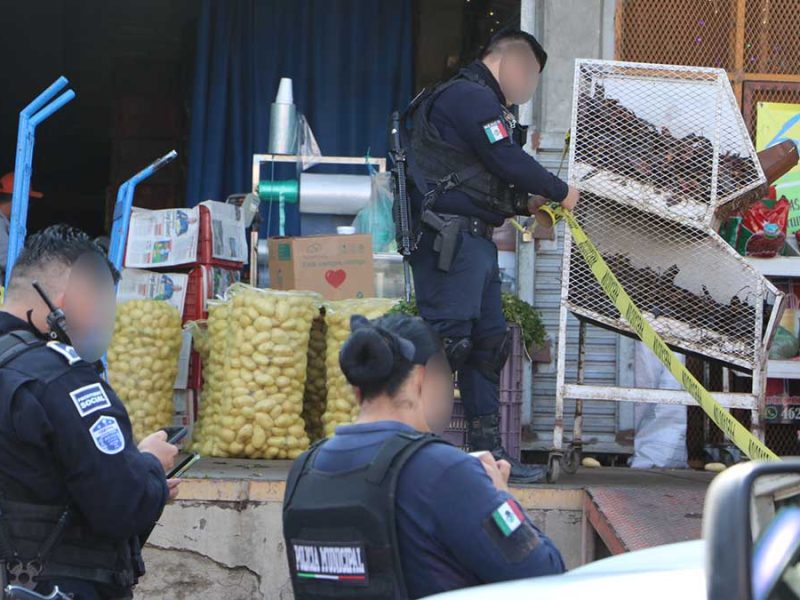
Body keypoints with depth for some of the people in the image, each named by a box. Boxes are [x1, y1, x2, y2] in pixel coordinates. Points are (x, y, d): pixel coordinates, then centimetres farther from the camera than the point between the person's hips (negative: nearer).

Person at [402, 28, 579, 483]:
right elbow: (510, 162, -16)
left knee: (489, 342, 11)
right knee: (446, 341, -13)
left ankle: (489, 453, 15)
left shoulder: (478, 101, 24)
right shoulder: (471, 98, -10)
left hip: (476, 241, 11)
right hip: (453, 240, -11)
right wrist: (561, 192, -3)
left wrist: (526, 204, 14)